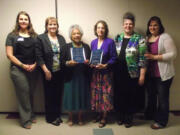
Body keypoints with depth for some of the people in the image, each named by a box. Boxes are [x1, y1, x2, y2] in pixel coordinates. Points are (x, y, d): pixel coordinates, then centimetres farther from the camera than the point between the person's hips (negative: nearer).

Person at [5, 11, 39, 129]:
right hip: (18, 69, -3)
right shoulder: (12, 36, 4)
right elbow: (9, 54, -2)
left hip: (33, 69, 3)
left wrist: (35, 64, -6)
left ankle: (31, 115, 27)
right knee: (23, 93, -4)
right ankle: (26, 119, 10)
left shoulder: (34, 36, 11)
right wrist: (23, 65, -10)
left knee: (31, 93, 9)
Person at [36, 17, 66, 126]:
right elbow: (39, 56, -8)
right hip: (49, 72, -4)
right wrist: (46, 71, -12)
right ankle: (51, 117, 19)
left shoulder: (61, 38, 10)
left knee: (59, 94, 10)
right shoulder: (41, 38, -4)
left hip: (60, 72, 4)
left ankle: (58, 115, 26)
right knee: (49, 94, 6)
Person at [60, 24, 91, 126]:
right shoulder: (66, 47, 4)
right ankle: (70, 118, 21)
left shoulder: (86, 47, 9)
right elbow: (62, 62, 0)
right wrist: (68, 63, -19)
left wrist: (88, 62, -12)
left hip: (83, 77, 1)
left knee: (82, 96, 6)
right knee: (71, 96, 2)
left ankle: (80, 117, 25)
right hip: (71, 77, -1)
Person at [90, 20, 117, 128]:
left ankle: (104, 118, 14)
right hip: (95, 72, 5)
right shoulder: (93, 42, 8)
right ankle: (99, 114, 26)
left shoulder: (110, 42, -7)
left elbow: (113, 58, -9)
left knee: (105, 95, 1)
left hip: (106, 72, -4)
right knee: (96, 94, 10)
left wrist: (105, 65, -21)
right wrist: (91, 63, -5)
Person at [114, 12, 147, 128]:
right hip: (119, 74, 4)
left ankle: (129, 119, 23)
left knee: (131, 97, 5)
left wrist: (142, 75, -10)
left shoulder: (139, 39, -3)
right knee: (119, 95, 9)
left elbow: (142, 59, -6)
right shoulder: (118, 38, 10)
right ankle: (120, 117, 28)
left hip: (132, 74, -3)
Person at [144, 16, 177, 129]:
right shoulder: (147, 38, 10)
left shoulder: (165, 37, -11)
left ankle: (161, 121, 18)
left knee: (162, 97, 4)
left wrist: (154, 57, -22)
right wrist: (145, 57, 0)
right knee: (151, 95, 20)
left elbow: (173, 54, -18)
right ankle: (150, 115, 39)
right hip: (151, 73, 7)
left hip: (163, 74, -7)